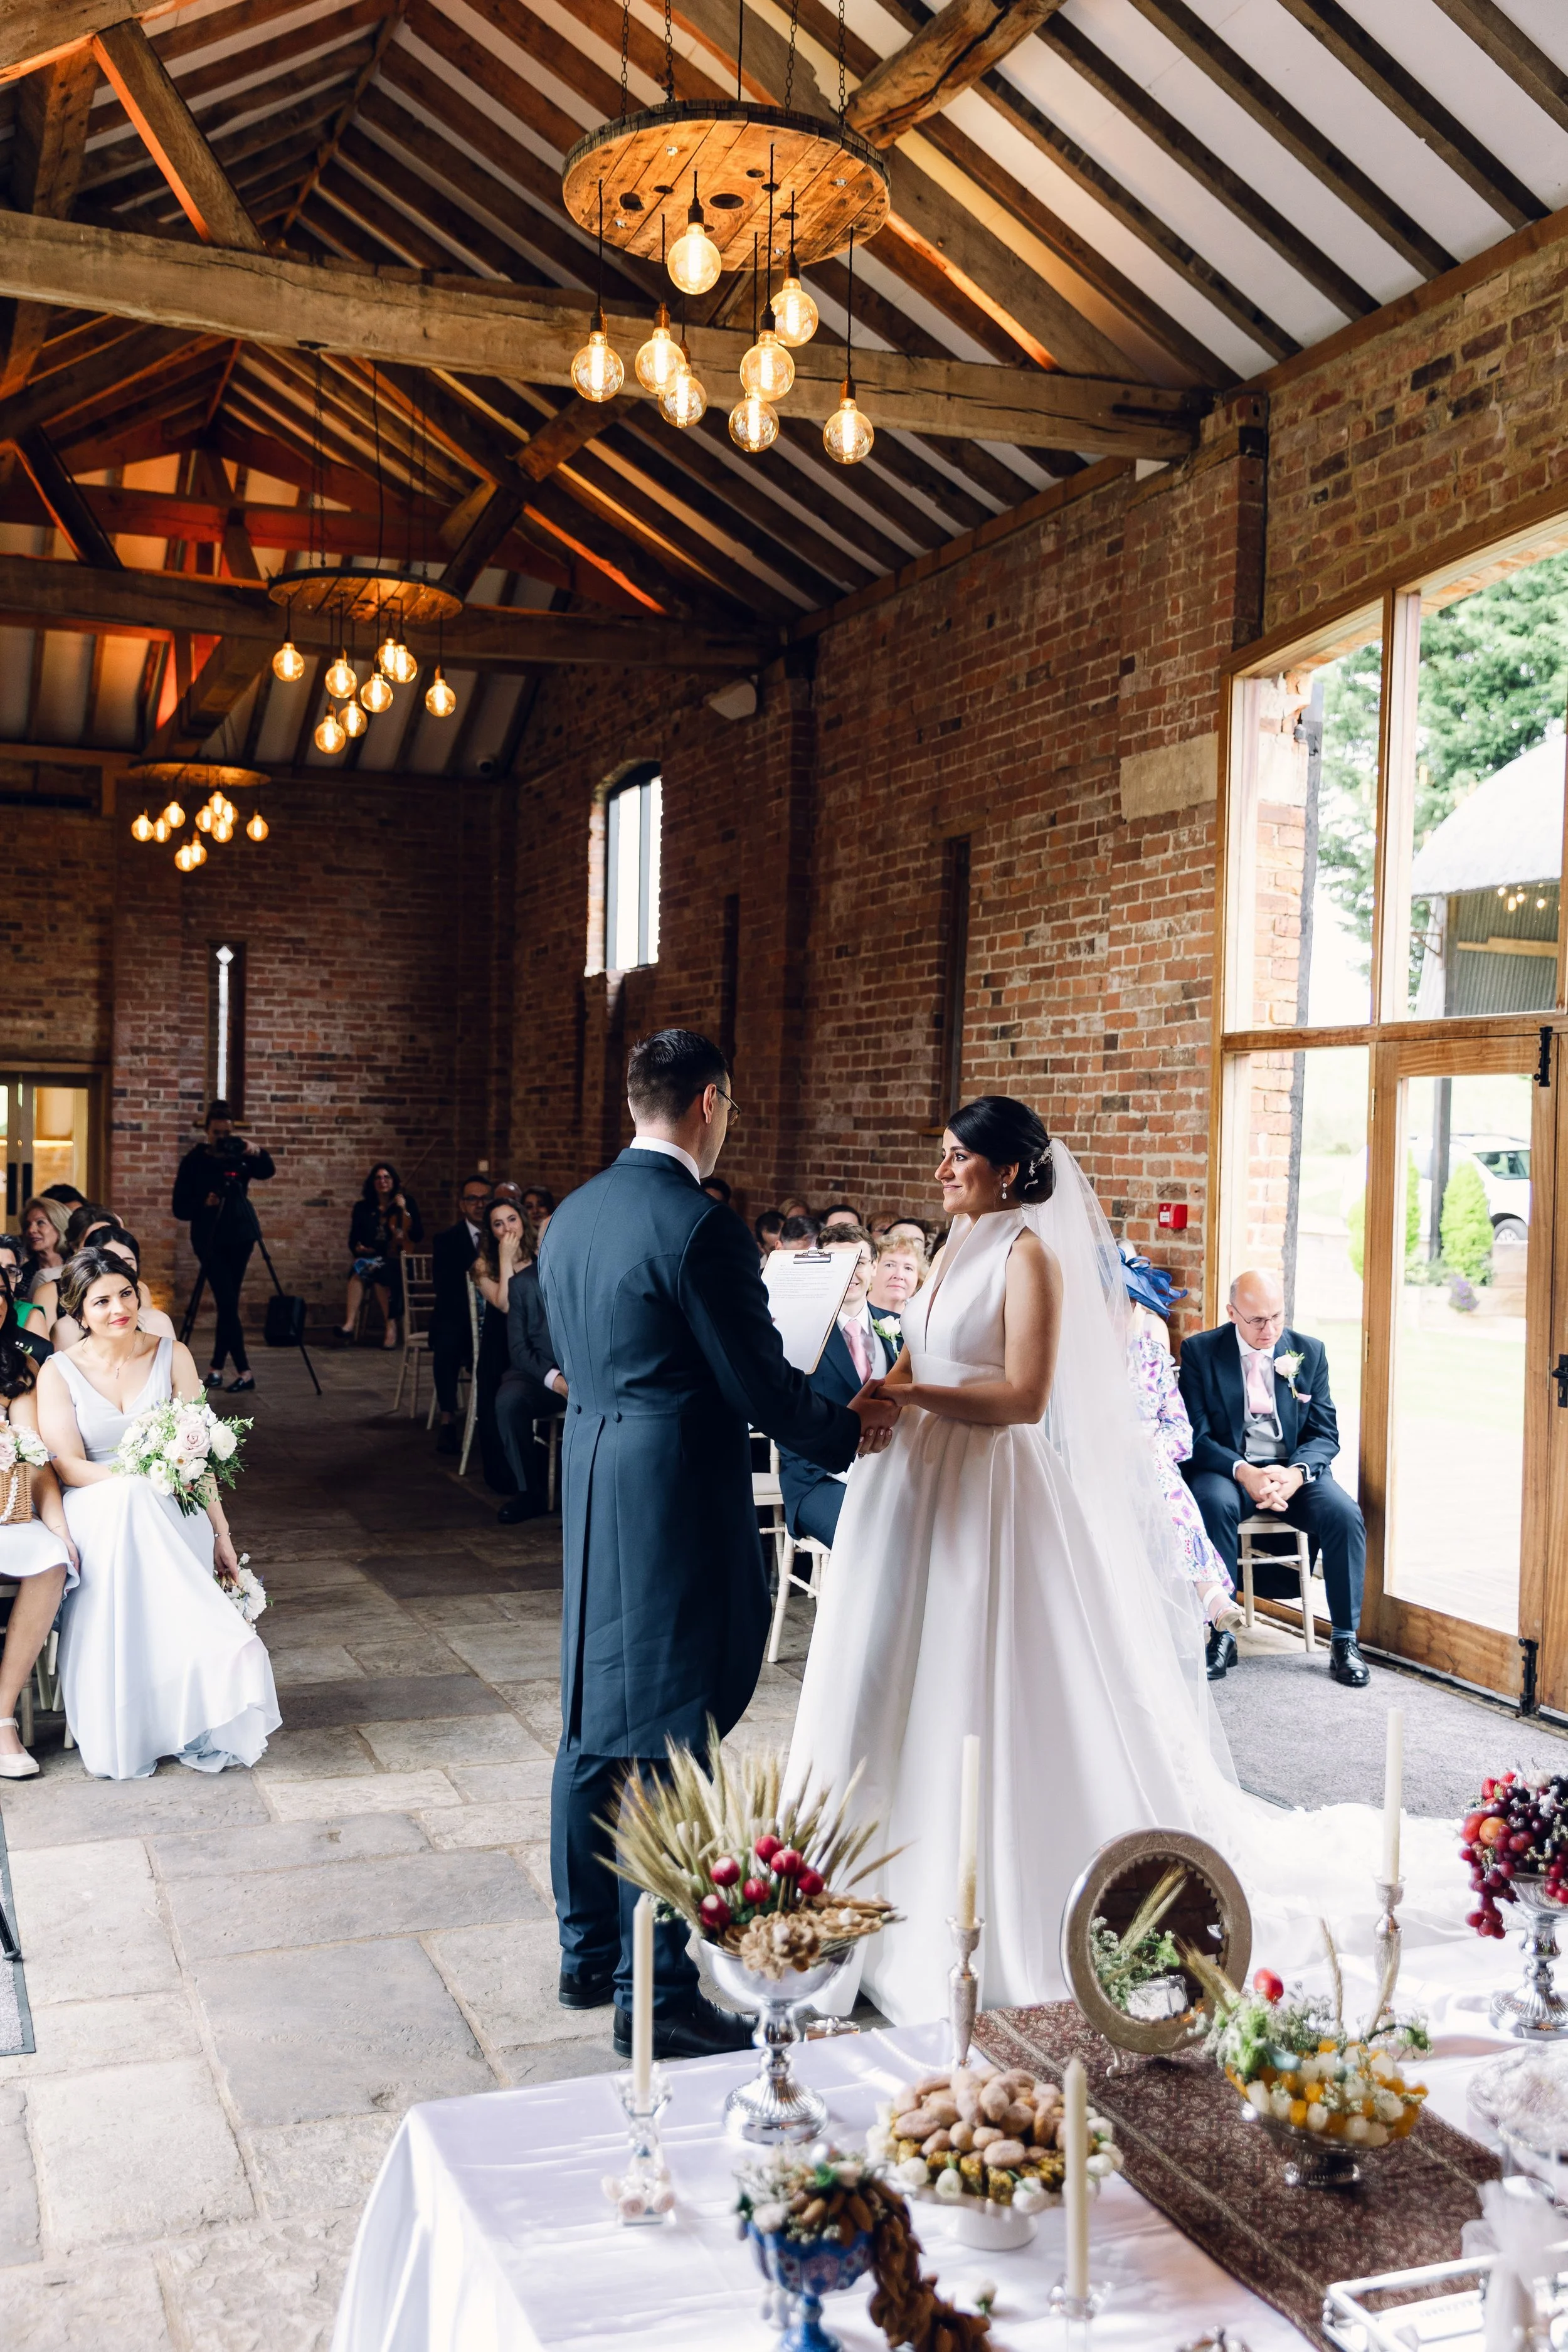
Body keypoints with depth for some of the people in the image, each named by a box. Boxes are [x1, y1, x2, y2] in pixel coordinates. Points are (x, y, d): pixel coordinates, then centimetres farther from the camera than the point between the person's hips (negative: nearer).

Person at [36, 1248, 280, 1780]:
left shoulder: (171, 1356, 6)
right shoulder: (59, 1372, 2)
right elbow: (68, 1466, -6)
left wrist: (220, 1532, -6)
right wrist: (141, 1478, -22)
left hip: (171, 1514, 1)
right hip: (96, 1512, -1)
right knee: (127, 1500, -37)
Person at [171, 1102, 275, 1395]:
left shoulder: (239, 1154, 2)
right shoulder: (194, 1161, -5)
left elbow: (267, 1173, -14)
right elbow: (181, 1208, -7)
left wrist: (258, 1153, -30)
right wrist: (204, 1203, -24)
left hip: (240, 1236, 3)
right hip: (210, 1238, -3)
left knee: (228, 1303, 5)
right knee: (227, 1302, -10)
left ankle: (216, 1367, 14)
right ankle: (244, 1371, -10)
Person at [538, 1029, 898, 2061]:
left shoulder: (572, 1217, 9)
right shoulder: (701, 1225, -18)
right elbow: (759, 1384, -16)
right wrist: (846, 1426, 3)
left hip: (591, 1499, 9)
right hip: (677, 1510, -9)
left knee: (595, 1731, 18)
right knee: (670, 1748, 0)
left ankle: (589, 1951, 31)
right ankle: (656, 1996, 9)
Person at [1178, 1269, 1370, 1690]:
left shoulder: (1310, 1351, 5)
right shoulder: (1199, 1351, -2)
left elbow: (1325, 1433, 4)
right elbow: (1197, 1434, -7)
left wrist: (1296, 1473, -19)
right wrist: (1244, 1472, -26)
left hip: (1295, 1469, 2)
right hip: (1228, 1469, -2)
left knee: (1345, 1516, -26)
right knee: (1213, 1505, -36)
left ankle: (1344, 1639, -12)